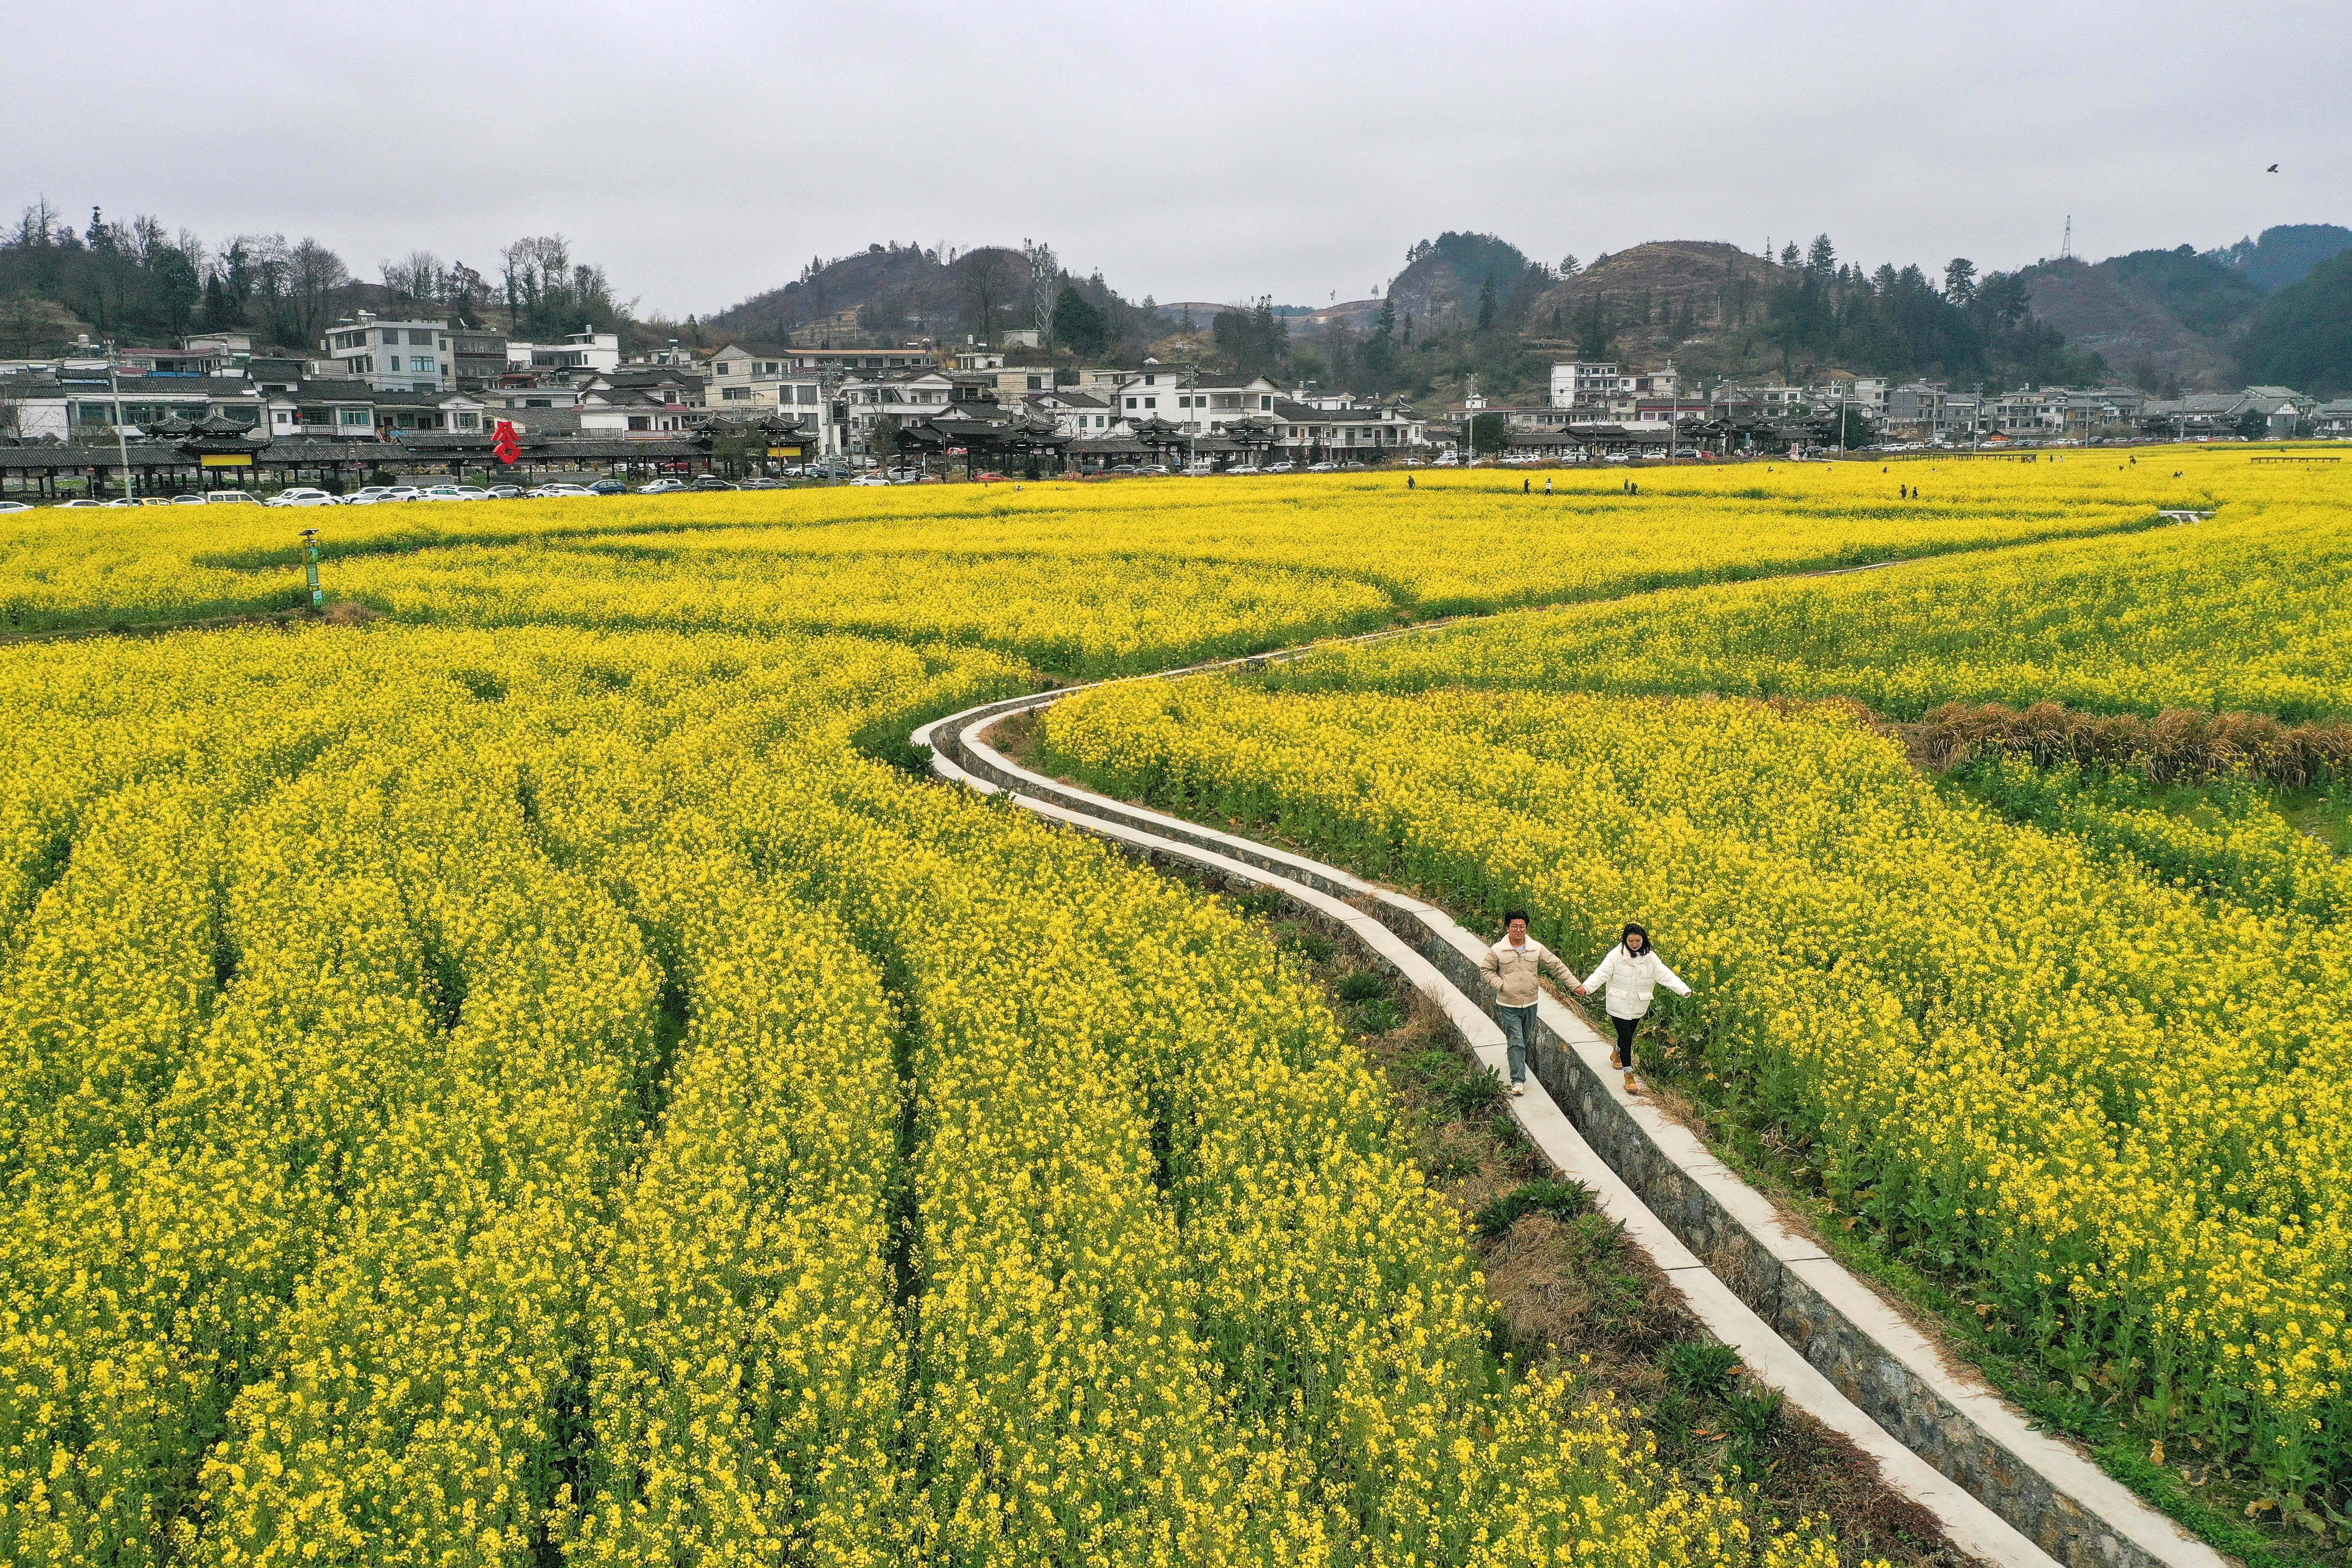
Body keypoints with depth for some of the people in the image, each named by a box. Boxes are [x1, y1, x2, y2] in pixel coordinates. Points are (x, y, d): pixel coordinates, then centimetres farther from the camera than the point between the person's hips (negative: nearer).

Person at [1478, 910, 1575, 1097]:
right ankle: (1518, 1080, -8)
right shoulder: (1498, 950, -8)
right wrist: (1501, 985, -11)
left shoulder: (1537, 949, -3)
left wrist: (1575, 984, -3)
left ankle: (1512, 1055, 49)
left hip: (1530, 1004, 3)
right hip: (1508, 1006, -3)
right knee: (1516, 1042, -10)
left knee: (1526, 1040, 19)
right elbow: (1486, 969, 3)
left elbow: (1557, 966, 2)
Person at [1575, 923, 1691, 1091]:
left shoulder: (1650, 958, -4)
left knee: (1629, 1034, 20)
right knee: (1625, 1036, -9)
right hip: (1619, 1005, -4)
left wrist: (1684, 990, -23)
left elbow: (1666, 975, -9)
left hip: (1638, 1007, 4)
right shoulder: (1617, 955, -13)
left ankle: (1617, 1054, 54)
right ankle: (1629, 1075, -1)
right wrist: (1586, 987, -36)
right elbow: (1601, 973, -19)